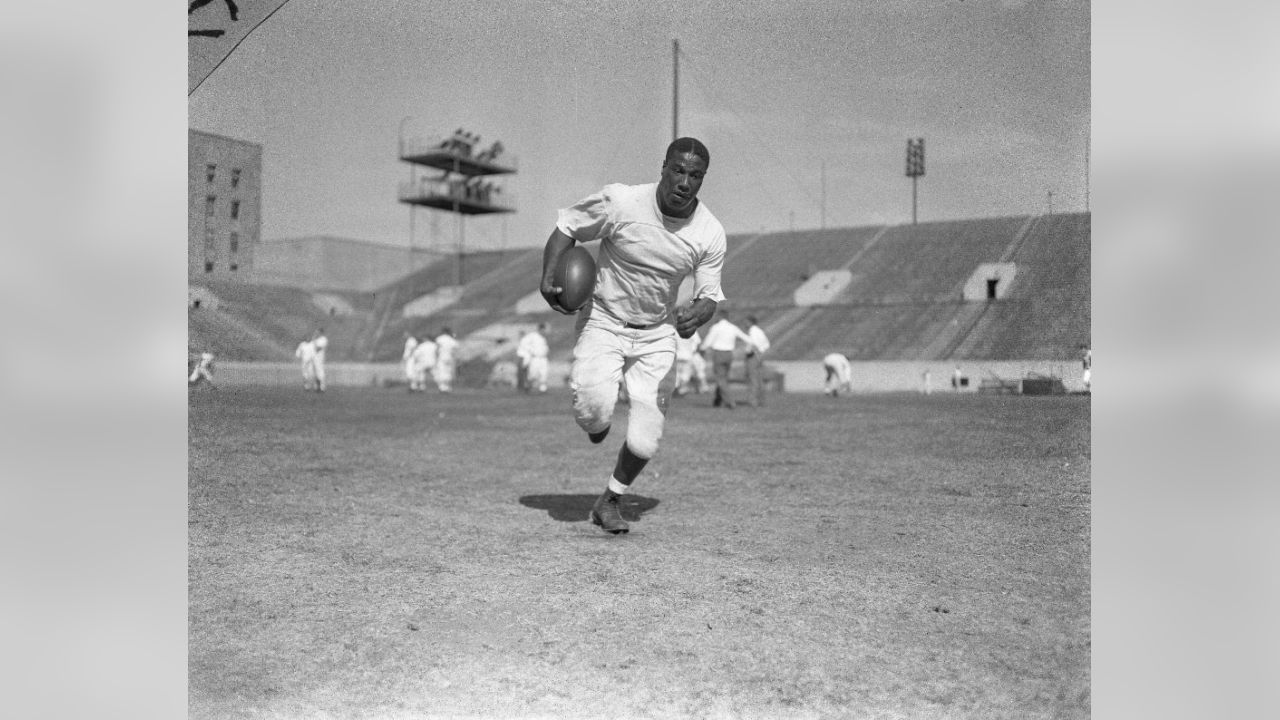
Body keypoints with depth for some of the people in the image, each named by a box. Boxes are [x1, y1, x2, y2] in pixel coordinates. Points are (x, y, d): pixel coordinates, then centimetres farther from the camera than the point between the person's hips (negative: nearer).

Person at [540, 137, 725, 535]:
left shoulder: (710, 233, -11)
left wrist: (697, 312, -28)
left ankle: (608, 501, 25)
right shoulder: (619, 202, -19)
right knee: (594, 406, -28)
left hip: (657, 334, 2)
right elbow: (567, 226, -4)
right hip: (603, 322, -2)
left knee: (645, 442, -4)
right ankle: (595, 421, 12)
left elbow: (710, 294, -4)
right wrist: (548, 278, -18)